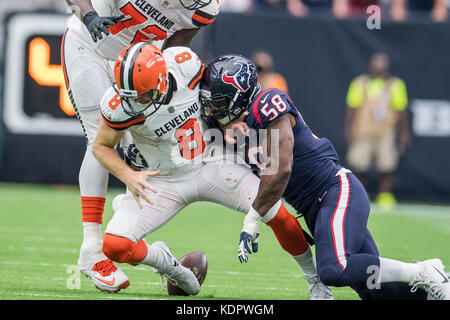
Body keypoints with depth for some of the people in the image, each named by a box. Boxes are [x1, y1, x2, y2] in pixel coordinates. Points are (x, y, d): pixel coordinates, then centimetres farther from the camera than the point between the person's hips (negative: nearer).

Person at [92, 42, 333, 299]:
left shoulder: (185, 63, -21)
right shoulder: (120, 105, -25)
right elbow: (102, 147, -8)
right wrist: (128, 177, -24)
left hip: (210, 164, 1)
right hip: (163, 180, -1)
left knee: (277, 215, -13)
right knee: (114, 246, -19)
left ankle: (315, 278, 12)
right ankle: (163, 261, 14)